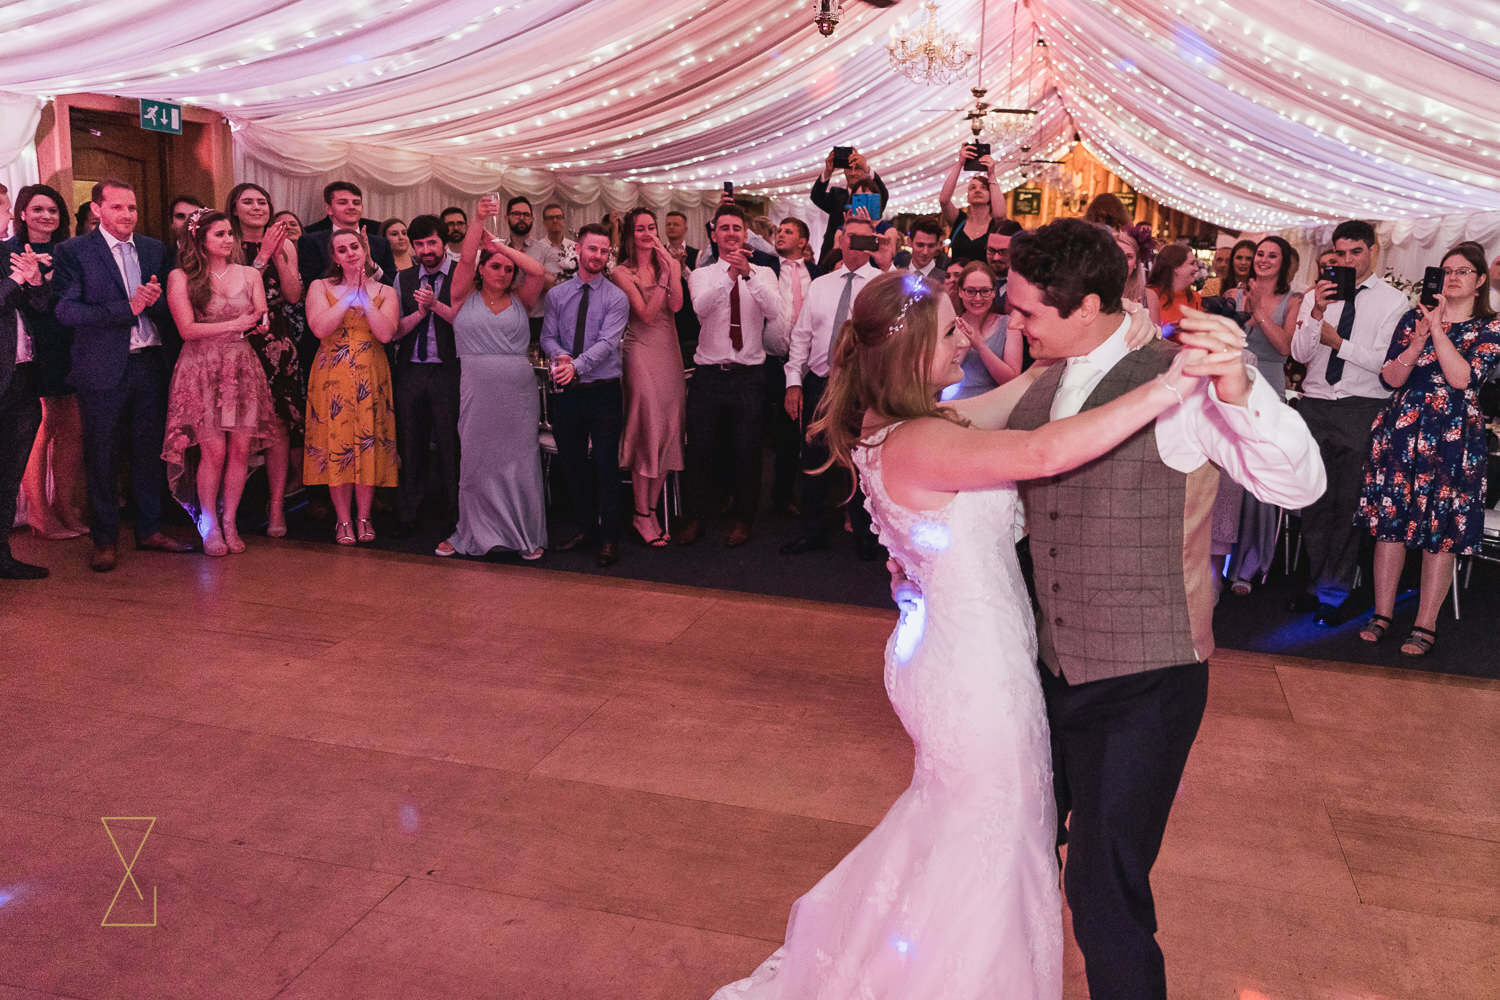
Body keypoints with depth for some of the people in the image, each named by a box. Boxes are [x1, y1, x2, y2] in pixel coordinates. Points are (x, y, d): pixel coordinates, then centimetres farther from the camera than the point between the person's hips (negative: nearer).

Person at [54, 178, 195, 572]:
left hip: (149, 364, 4)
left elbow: (170, 312, 9)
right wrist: (127, 308, -18)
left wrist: (155, 300, -14)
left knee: (149, 450, 11)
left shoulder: (155, 249, 11)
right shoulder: (72, 251, -2)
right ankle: (105, 539, 15)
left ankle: (150, 529, 24)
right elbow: (67, 310, -12)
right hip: (102, 368, -4)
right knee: (101, 454, 5)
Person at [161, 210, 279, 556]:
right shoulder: (181, 278, 0)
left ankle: (230, 522, 13)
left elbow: (263, 324, 7)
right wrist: (234, 325, -15)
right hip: (202, 371, -3)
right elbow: (187, 329, -7)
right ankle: (209, 525, 9)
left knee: (241, 449, -1)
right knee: (213, 451, -7)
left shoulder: (249, 275, 11)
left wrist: (261, 323, -17)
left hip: (243, 368, 3)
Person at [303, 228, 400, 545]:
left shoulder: (385, 292, 7)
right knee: (335, 444, -1)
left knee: (368, 443, 1)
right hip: (332, 377, -1)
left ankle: (363, 517, 14)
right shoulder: (320, 287, 5)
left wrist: (364, 295, -9)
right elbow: (320, 328, -12)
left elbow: (386, 334, -10)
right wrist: (349, 294, -8)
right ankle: (343, 520, 10)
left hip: (371, 379, 1)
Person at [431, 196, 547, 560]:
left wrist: (499, 245, 3)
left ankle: (525, 533, 13)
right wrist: (479, 220, -14)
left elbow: (538, 270, -2)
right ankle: (473, 533, 17)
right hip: (477, 389, -1)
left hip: (518, 391, 1)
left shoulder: (518, 301, 11)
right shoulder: (465, 298, 9)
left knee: (520, 460, 3)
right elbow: (466, 258, -5)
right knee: (476, 460, 5)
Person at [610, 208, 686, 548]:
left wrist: (670, 267, -10)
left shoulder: (670, 264, 11)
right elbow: (646, 313, -12)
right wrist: (663, 277, -15)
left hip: (669, 351, 5)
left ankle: (652, 509, 13)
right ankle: (642, 515, 1)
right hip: (640, 352, -5)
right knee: (648, 428, -7)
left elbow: (676, 306, -6)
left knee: (668, 430, 4)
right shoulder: (622, 272, -1)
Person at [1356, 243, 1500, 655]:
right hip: (1401, 431, 2)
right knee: (1390, 521, 2)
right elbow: (1390, 378, 2)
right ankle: (1382, 613, 12)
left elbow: (1462, 378, -13)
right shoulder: (1413, 318, 11)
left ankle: (1426, 625, 6)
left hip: (1454, 438, -2)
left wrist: (1437, 329, -11)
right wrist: (1419, 341, -11)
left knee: (1442, 531, -1)